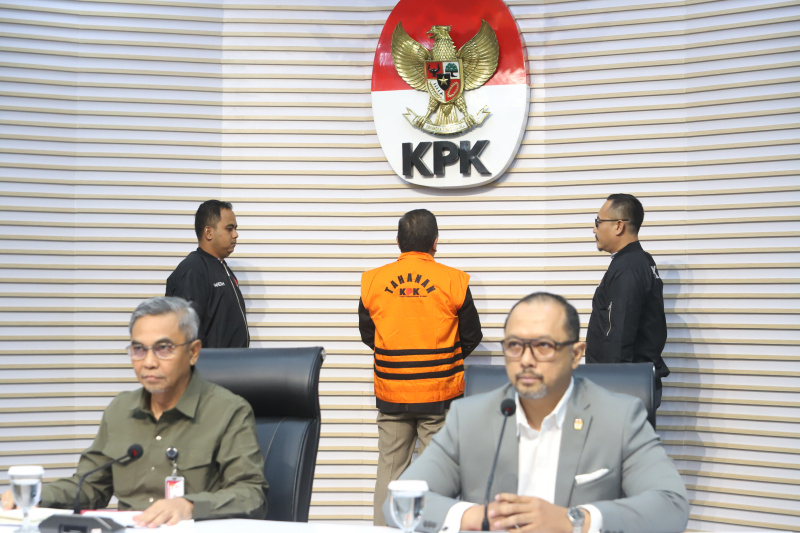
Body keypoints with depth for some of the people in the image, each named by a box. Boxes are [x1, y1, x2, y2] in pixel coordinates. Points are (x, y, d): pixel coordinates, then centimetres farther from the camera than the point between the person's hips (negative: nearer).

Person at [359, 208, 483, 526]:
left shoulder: (374, 281, -1)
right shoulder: (452, 280, -6)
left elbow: (367, 334, 10)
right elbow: (472, 336, 3)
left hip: (390, 394, 2)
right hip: (440, 393, -2)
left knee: (389, 472, 10)